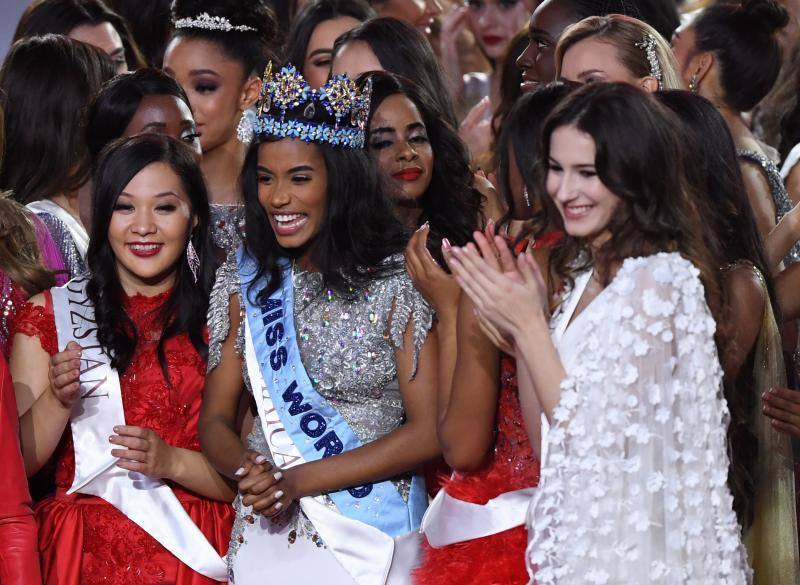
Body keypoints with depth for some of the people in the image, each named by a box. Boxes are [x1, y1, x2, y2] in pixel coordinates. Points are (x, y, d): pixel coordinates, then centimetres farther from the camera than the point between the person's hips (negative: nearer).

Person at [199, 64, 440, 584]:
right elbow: (216, 419, 6)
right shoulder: (244, 281, 5)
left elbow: (428, 432, -11)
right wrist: (248, 470, -16)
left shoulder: (398, 280, -7)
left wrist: (300, 481, -15)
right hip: (266, 530, 3)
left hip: (374, 533, -3)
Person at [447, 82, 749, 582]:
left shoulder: (657, 280, -18)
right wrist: (518, 329, -4)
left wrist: (529, 328, -15)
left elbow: (595, 442, -18)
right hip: (582, 539, 8)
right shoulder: (589, 272, 8)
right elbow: (546, 438, 7)